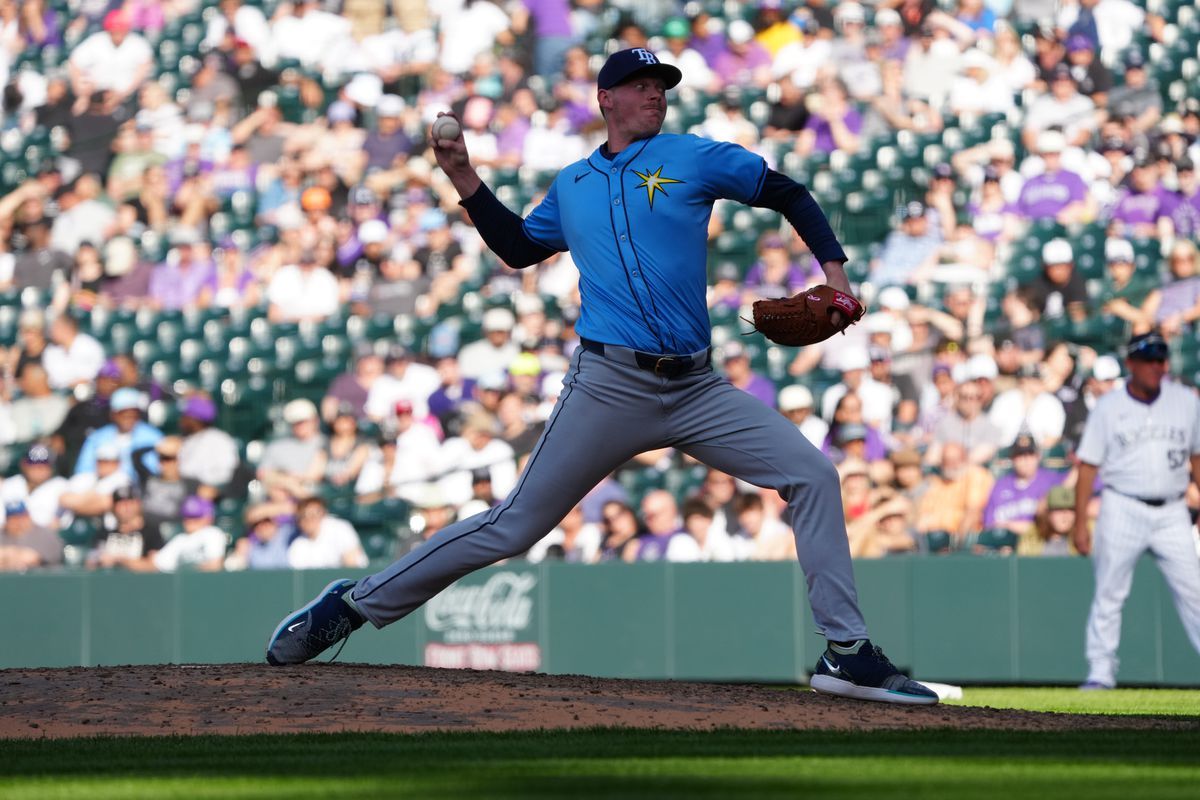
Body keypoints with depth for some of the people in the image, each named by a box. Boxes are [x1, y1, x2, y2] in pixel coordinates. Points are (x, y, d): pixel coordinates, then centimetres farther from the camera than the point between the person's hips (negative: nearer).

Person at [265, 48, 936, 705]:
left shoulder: (694, 159, 8)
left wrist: (833, 268, 1)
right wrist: (465, 179, 20)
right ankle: (354, 606, 6)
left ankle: (848, 654, -5)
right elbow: (519, 246, 28)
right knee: (513, 527, -5)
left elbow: (787, 194, 12)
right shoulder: (572, 186, 15)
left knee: (813, 475, -11)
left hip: (698, 391, 1)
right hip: (610, 388, -1)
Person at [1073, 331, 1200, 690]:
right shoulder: (1108, 407, 1)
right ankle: (1101, 671, 8)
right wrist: (1080, 523, -5)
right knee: (1109, 593, 1)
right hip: (1123, 509, -1)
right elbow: (1087, 466, 1)